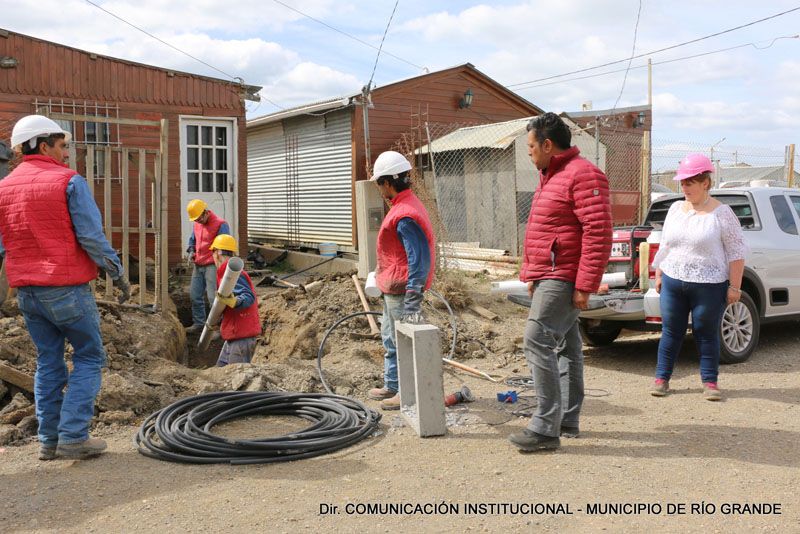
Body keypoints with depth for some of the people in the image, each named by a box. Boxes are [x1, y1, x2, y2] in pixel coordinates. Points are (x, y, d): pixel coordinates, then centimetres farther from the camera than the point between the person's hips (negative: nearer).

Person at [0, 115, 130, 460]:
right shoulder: (69, 182, -8)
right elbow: (92, 237, -13)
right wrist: (118, 274, -4)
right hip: (67, 288, -6)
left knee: (48, 361, 15)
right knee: (89, 357, 5)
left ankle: (49, 439, 18)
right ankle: (73, 436, -2)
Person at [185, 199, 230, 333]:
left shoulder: (220, 224, -12)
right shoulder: (197, 224, 11)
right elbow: (192, 240, 26)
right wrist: (191, 252, 6)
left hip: (212, 266, -8)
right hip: (198, 266, 8)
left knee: (213, 297, -9)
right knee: (195, 295, 12)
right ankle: (199, 323, 25)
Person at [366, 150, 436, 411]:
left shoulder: (405, 215, -23)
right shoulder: (406, 205, 11)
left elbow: (418, 260, -27)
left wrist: (411, 300, -28)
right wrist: (381, 274, 26)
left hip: (400, 291, -11)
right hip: (393, 288, 11)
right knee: (390, 338, 21)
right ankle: (392, 386, 33)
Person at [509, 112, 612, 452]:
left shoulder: (582, 175, -15)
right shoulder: (551, 176, 18)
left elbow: (599, 233, -22)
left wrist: (585, 285, -23)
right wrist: (531, 274, 21)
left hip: (562, 280, -11)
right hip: (548, 277, 11)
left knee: (537, 341, -14)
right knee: (565, 345, 13)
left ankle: (545, 427, -11)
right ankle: (568, 420, 22)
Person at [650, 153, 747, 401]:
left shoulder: (721, 213, -6)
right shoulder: (676, 209, 9)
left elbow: (736, 252, -6)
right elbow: (665, 245, 17)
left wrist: (734, 286, -9)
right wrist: (659, 274, 14)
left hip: (708, 286, -4)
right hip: (672, 282, 4)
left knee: (706, 334, 5)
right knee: (671, 331, 8)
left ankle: (710, 382, 16)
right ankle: (662, 378, 16)